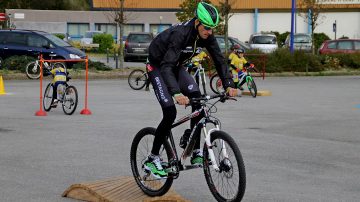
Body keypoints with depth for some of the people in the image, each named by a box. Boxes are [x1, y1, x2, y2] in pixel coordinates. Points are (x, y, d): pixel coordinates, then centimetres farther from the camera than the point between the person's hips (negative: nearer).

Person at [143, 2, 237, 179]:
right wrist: (176, 93, -57)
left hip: (176, 66, 6)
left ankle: (196, 153, -9)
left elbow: (219, 60, -10)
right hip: (157, 67, -6)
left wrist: (229, 85, -24)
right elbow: (167, 66, -44)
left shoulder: (206, 36, -15)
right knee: (170, 113, -17)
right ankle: (152, 160, -3)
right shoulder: (180, 33, -36)